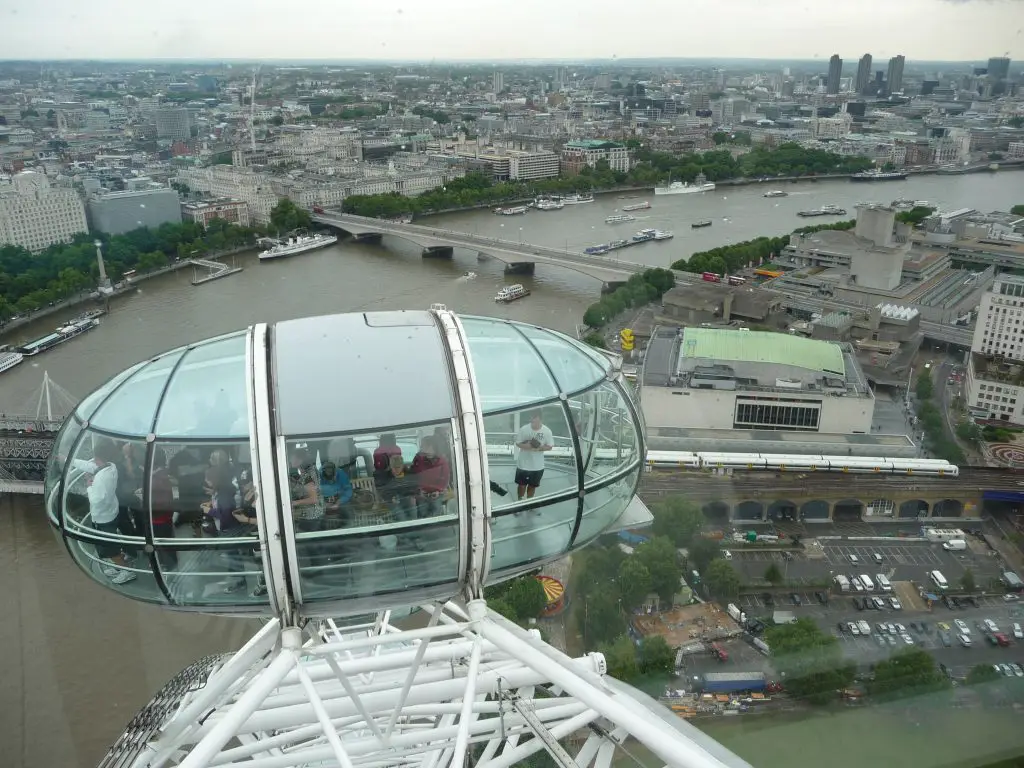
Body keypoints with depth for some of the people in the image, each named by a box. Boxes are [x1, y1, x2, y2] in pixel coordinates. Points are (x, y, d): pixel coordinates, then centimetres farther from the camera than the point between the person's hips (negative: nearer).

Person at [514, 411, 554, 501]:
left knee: (532, 485, 17)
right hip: (523, 464, -1)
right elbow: (517, 443, -5)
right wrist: (525, 446, -27)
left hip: (537, 465, 1)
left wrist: (539, 448, -23)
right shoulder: (523, 429, -15)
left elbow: (550, 446, -5)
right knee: (522, 484, 14)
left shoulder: (547, 431, -13)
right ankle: (520, 501, 38)